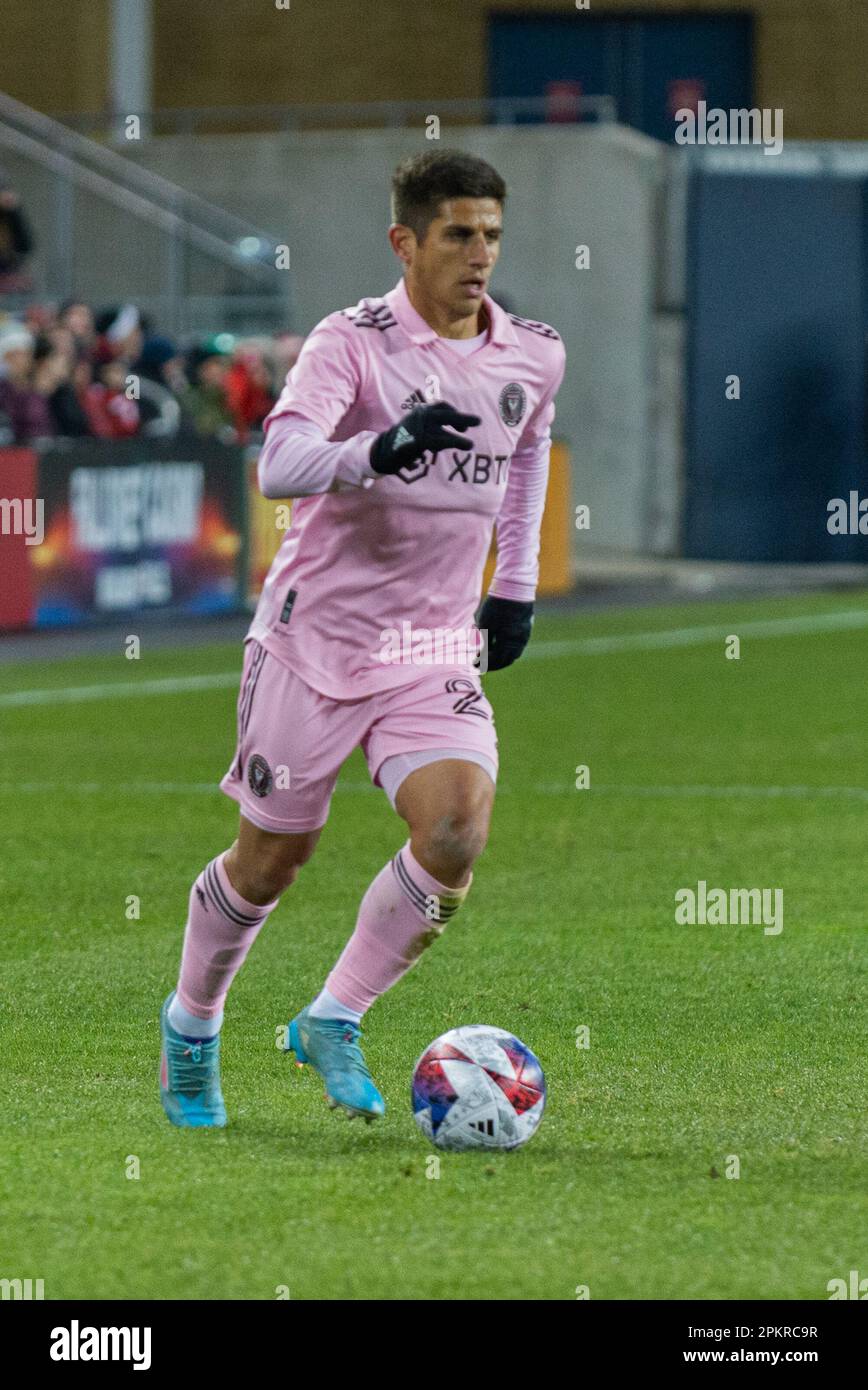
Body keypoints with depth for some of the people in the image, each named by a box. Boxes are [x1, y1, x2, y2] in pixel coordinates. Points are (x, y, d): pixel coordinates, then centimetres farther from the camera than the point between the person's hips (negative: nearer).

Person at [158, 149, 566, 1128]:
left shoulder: (532, 356, 2)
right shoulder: (353, 342, -14)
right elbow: (279, 464, -28)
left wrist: (516, 584, 23)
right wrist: (379, 449, -46)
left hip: (435, 649, 4)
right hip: (316, 635, -4)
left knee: (456, 835, -18)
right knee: (273, 857, 6)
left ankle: (332, 1024, -1)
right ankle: (191, 1026, 33)